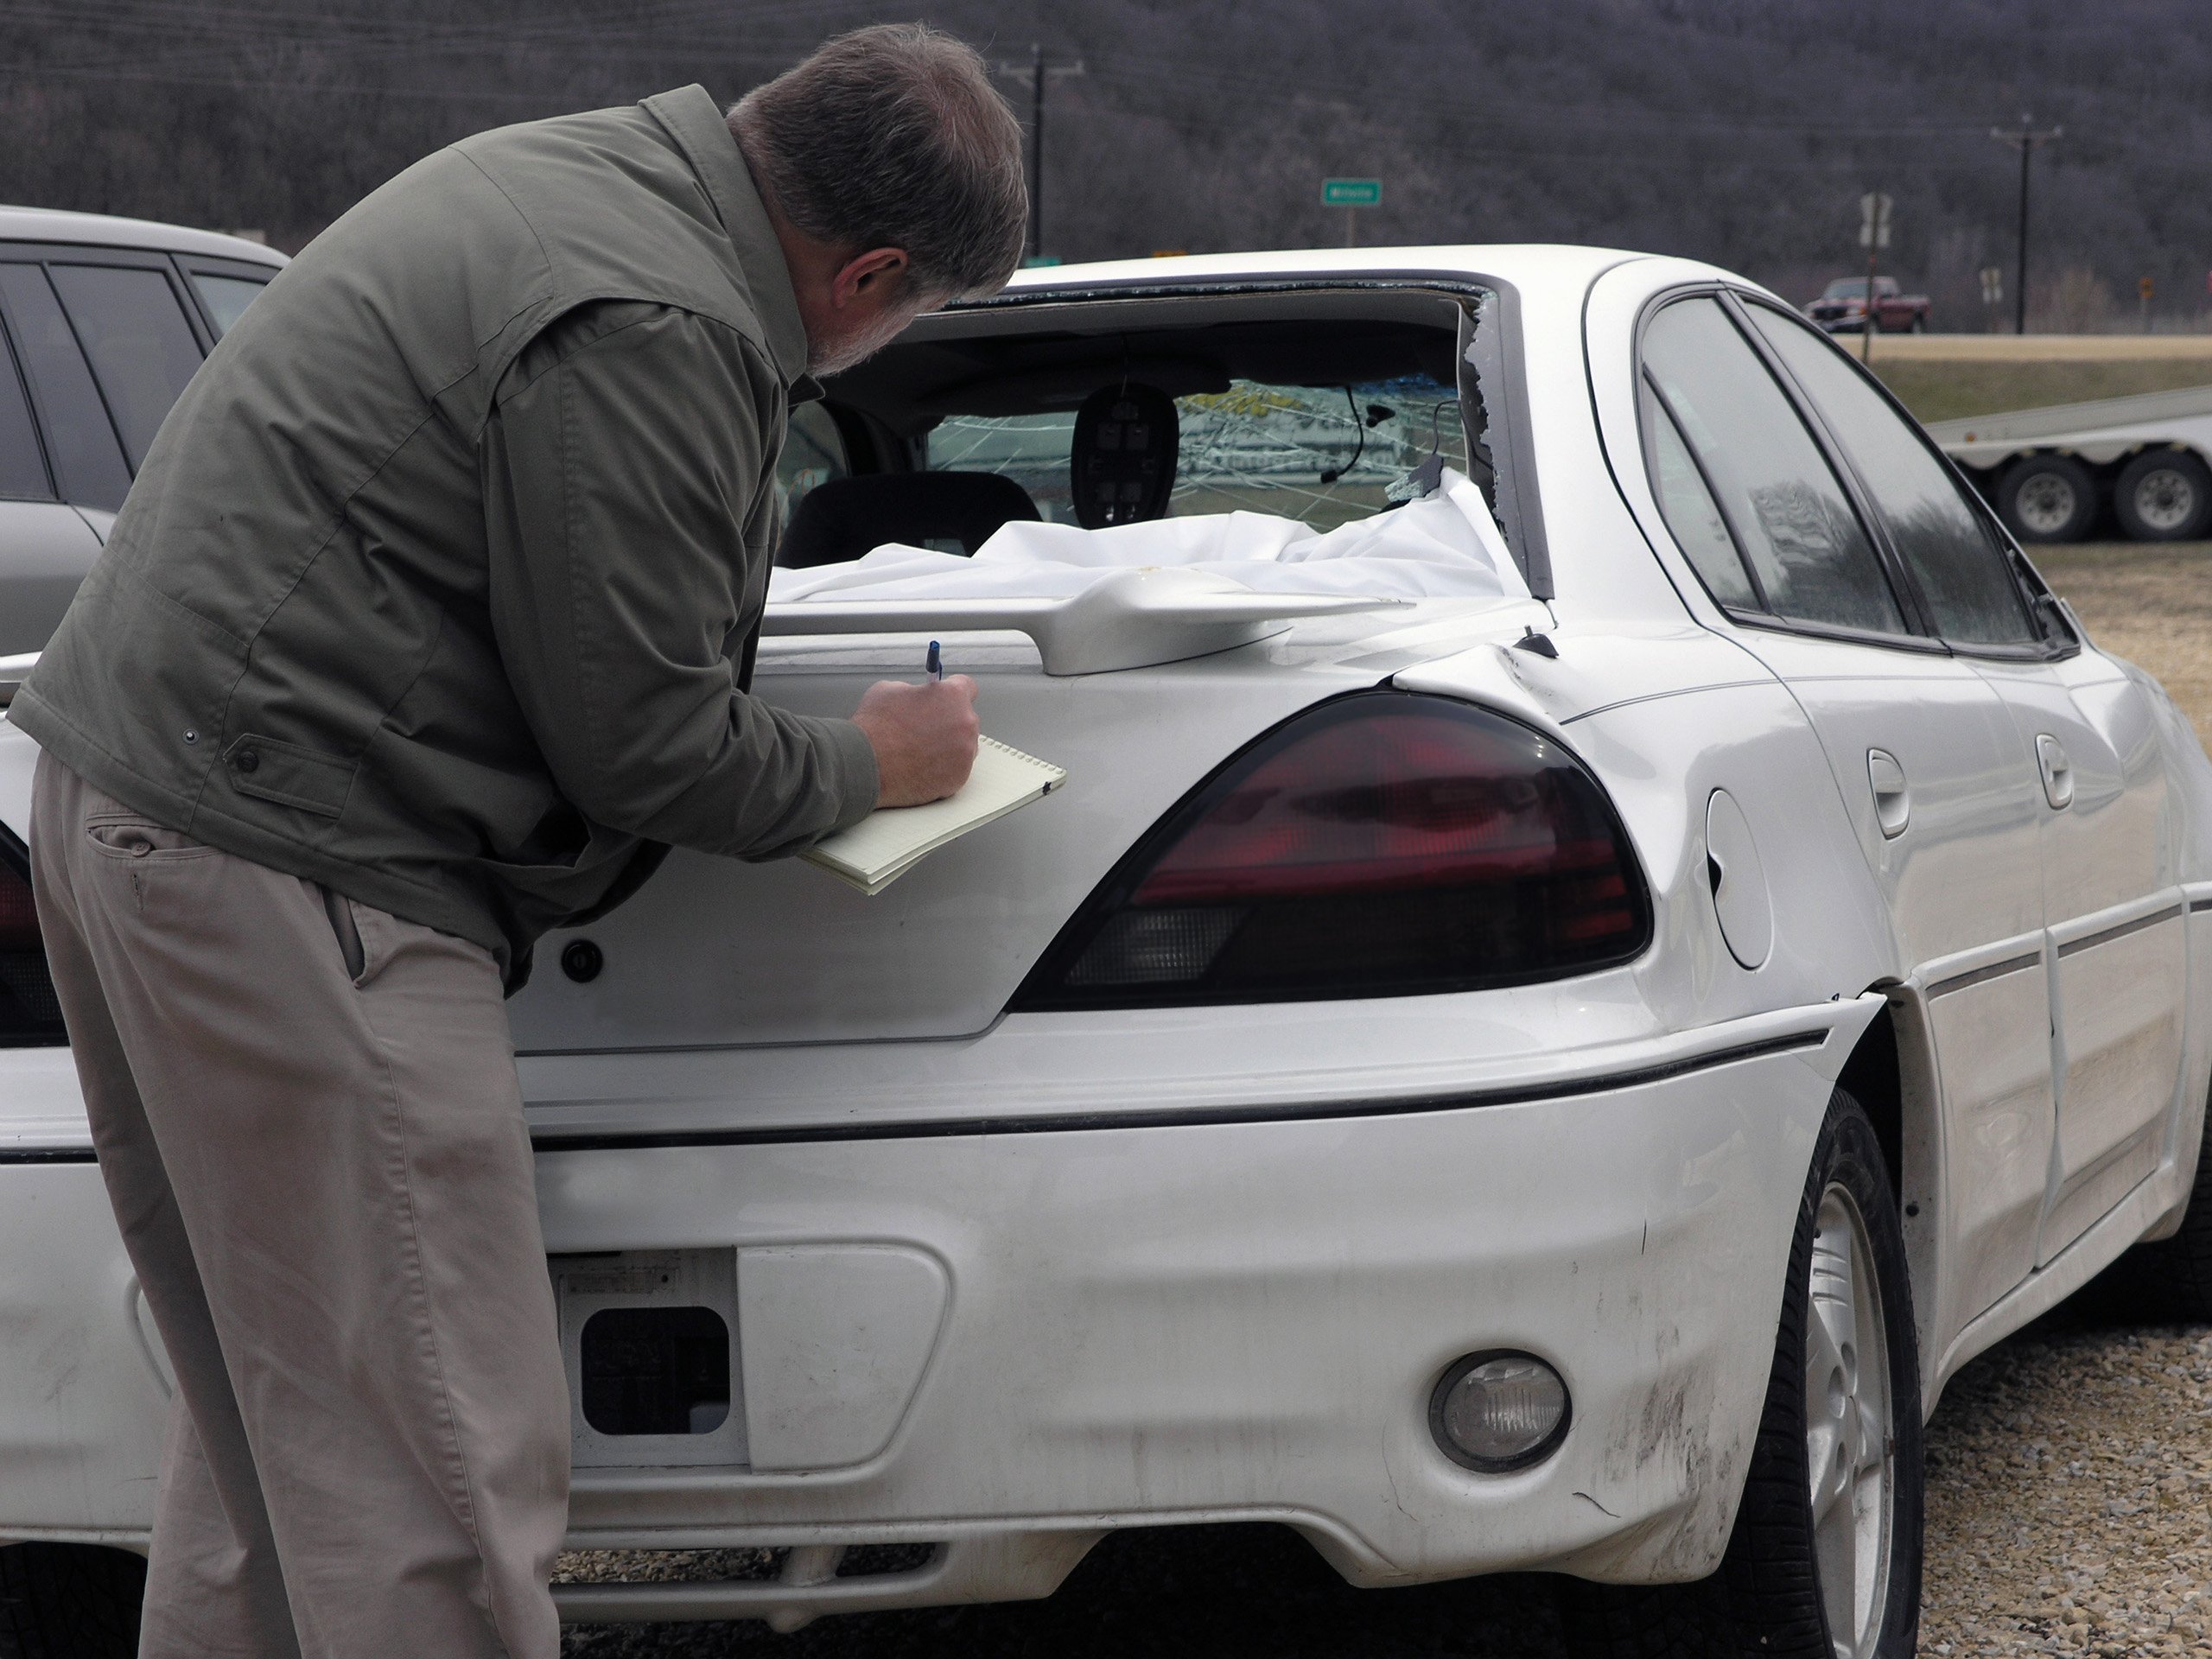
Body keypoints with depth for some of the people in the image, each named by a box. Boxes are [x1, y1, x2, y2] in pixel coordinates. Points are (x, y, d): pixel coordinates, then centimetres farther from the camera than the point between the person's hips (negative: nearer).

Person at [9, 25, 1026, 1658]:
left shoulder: (566, 173, 14)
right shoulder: (648, 331, -19)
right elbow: (645, 749, -14)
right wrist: (874, 765, 4)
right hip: (290, 874, -11)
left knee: (273, 1428, 19)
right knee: (443, 1488, -8)